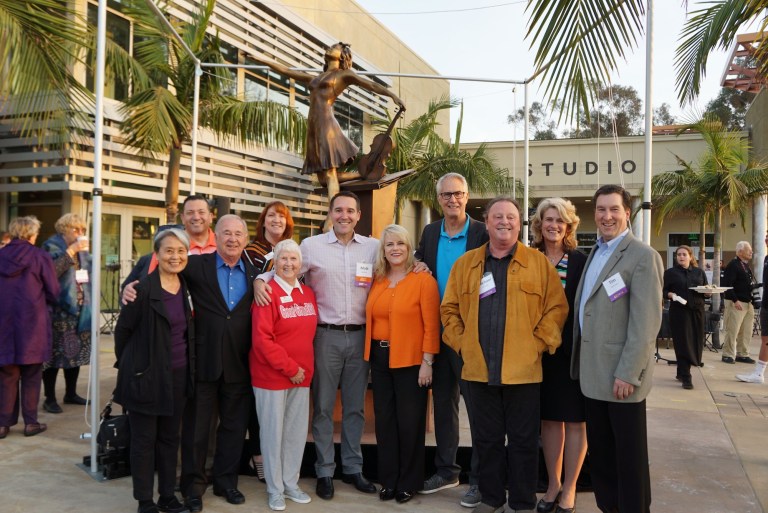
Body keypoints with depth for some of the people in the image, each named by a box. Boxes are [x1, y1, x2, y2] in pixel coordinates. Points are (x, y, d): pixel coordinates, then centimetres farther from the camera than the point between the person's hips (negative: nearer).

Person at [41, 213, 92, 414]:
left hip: (80, 310, 7)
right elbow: (52, 271, -24)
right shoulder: (52, 247, -5)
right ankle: (50, 399, 3)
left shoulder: (82, 250, 15)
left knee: (76, 352, 11)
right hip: (59, 311, -7)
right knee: (55, 354, -6)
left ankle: (71, 393, 23)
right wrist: (72, 250, -22)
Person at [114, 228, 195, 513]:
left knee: (170, 438, 14)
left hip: (178, 375, 6)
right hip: (147, 375, -6)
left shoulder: (186, 287, 4)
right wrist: (128, 364, 3)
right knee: (144, 439, 6)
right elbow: (122, 329, -5)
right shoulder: (144, 288, -14)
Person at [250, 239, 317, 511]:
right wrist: (289, 368, -16)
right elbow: (262, 339, -18)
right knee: (273, 433, 5)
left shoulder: (308, 293, 8)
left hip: (302, 374, 6)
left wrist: (304, 367, 7)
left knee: (297, 431, 12)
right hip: (271, 375, -6)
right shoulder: (267, 293, -12)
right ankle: (275, 489, 21)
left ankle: (291, 483, 29)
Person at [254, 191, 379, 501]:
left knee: (355, 406, 13)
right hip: (326, 335, -2)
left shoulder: (373, 247, 5)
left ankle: (353, 467, 27)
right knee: (323, 407, 8)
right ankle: (324, 471, 21)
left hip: (360, 335, 2)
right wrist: (260, 279, -14)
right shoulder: (312, 245, 0)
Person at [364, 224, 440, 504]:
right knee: (384, 419, 12)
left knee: (409, 422, 5)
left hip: (410, 360, -5)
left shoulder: (423, 280, -8)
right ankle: (388, 479, 26)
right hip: (380, 358, 5)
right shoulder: (377, 281, 8)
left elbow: (431, 325, -11)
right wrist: (371, 356, 3)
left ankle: (409, 482, 22)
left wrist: (427, 362, -14)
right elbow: (371, 318, 11)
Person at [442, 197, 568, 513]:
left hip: (522, 369, -2)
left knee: (523, 440, 7)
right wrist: (461, 343, 1)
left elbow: (556, 307, 0)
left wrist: (539, 344, -8)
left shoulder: (538, 262, 2)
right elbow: (450, 308, 11)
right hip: (479, 368, 2)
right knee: (487, 438, 12)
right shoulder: (465, 263, 8)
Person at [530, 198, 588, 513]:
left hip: (573, 351, -2)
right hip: (540, 351, 3)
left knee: (574, 420, 6)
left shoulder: (581, 261, -5)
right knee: (549, 419, 12)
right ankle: (553, 485, 27)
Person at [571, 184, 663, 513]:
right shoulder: (594, 254, 13)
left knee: (629, 455, 7)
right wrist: (580, 363, 12)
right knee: (600, 452, 17)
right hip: (592, 373, 7)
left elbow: (646, 322, -17)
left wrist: (628, 374, -20)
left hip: (621, 375, -7)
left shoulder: (643, 256, -11)